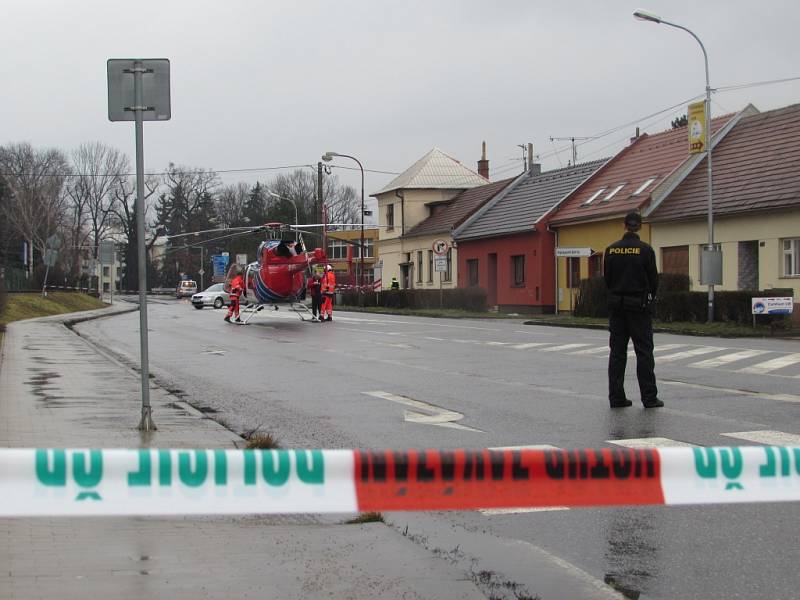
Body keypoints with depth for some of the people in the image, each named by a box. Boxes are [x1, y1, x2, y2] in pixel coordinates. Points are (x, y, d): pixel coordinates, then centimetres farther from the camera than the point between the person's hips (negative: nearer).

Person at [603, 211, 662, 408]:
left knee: (617, 351, 7)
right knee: (644, 351, 1)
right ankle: (649, 398, 1)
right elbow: (653, 279, -4)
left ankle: (616, 397, 6)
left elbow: (606, 277, 5)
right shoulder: (645, 249, -10)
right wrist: (650, 297, 15)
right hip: (639, 305, -3)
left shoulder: (611, 249, 1)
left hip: (616, 304, 3)